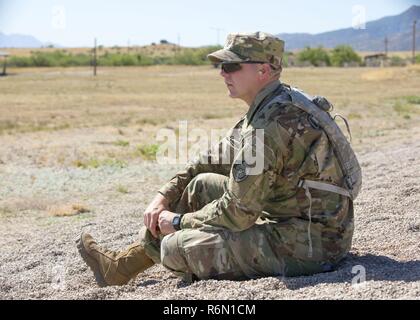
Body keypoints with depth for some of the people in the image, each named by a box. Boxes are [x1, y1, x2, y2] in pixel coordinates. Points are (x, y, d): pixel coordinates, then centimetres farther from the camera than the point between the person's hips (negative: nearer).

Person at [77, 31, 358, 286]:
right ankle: (123, 266, 19)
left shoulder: (270, 125, -23)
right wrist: (164, 196, 10)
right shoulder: (276, 107, 10)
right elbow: (216, 160, 17)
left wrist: (180, 221, -5)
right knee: (202, 184, 14)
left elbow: (237, 213, -20)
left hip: (308, 246, -10)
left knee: (177, 245, -16)